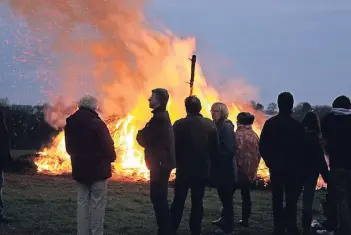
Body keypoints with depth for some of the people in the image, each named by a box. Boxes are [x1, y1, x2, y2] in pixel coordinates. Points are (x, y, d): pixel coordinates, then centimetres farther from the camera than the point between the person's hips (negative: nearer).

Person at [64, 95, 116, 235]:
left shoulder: (70, 123, 6)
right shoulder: (96, 123, -16)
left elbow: (69, 147, 14)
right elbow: (108, 145, -13)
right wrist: (111, 158, 6)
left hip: (79, 170, 6)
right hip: (97, 169, -6)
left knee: (82, 203, 11)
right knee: (97, 205, 1)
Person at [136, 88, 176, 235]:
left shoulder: (159, 118, -18)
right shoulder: (162, 117, 15)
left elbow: (144, 140, -16)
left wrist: (140, 133, 3)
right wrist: (144, 134, 3)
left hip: (160, 164, -11)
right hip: (162, 163, 11)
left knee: (158, 197, -7)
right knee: (159, 197, 15)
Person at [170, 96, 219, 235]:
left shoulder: (179, 124, -12)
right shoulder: (210, 124, -3)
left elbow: (173, 147, -9)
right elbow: (215, 149, 1)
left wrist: (177, 162, 9)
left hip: (184, 169, -2)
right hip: (203, 170, 2)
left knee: (178, 201, 8)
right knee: (197, 202, 9)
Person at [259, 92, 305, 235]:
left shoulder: (270, 123, -3)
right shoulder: (297, 126, -9)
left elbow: (262, 147, -2)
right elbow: (301, 149, -5)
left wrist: (270, 162, 10)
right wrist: (297, 164, 8)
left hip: (275, 168, 2)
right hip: (292, 168, -2)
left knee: (277, 199, 8)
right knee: (291, 199, 4)